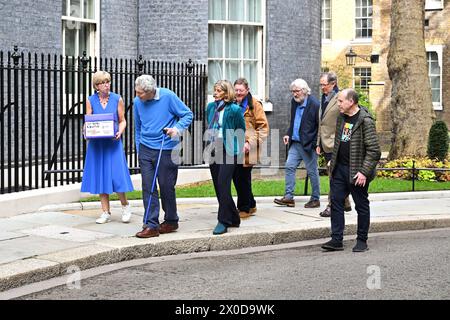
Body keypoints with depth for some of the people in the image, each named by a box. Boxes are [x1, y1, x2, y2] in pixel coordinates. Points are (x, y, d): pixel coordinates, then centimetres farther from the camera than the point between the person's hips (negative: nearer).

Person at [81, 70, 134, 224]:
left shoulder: (117, 99, 2)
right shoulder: (91, 100, 3)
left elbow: (122, 121, 5)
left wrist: (120, 132, -13)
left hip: (113, 142, -2)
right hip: (96, 143, 2)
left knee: (116, 175, -9)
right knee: (100, 176, 4)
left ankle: (125, 205, 14)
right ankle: (106, 213, 13)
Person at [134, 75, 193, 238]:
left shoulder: (168, 96, -10)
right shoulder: (137, 102, 2)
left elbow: (188, 115, -3)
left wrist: (177, 128, -20)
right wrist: (139, 150, 15)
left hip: (167, 150, -3)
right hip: (146, 150, 4)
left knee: (166, 187, 4)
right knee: (148, 187, -2)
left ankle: (171, 221, 23)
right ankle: (151, 225, 3)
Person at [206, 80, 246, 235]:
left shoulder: (234, 109, -8)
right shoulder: (211, 107, 9)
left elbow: (241, 130, 1)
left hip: (228, 151, -7)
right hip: (213, 151, 7)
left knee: (223, 184, -14)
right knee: (218, 186, 8)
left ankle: (223, 221, -9)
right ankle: (233, 219, 20)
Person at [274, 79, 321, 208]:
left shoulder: (314, 104, -15)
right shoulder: (294, 101, 8)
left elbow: (320, 125, -13)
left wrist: (316, 144, -15)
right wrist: (288, 134, 8)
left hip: (308, 144, -7)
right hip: (295, 143, 7)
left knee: (312, 171, 3)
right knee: (289, 167, 3)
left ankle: (315, 199, 14)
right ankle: (288, 197, 7)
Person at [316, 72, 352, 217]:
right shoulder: (324, 99, 16)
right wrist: (319, 143, 17)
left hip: (336, 146, -9)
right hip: (326, 145, 9)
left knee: (335, 177, -6)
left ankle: (332, 206, 0)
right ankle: (345, 204, 24)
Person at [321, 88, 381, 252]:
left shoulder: (365, 121, -16)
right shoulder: (341, 117, 8)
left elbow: (374, 151, -17)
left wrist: (364, 172, -21)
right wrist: (333, 161, 17)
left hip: (357, 172, -7)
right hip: (339, 168, 7)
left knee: (361, 205, 6)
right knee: (336, 202, 4)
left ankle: (362, 240, 17)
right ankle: (336, 240, 9)